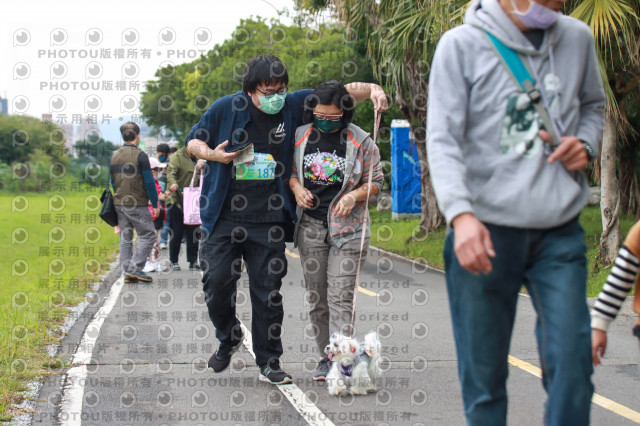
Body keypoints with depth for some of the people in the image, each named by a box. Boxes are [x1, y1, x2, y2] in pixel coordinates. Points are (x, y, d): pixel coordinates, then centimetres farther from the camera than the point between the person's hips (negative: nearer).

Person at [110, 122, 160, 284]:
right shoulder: (140, 155, -10)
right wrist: (155, 204, -5)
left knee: (125, 238, 10)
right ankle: (135, 268, -9)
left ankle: (127, 272, 7)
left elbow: (112, 182, 15)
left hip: (119, 203, 7)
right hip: (137, 204, -7)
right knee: (148, 235, 1)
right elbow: (149, 182, -12)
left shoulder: (114, 156, 10)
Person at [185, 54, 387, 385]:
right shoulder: (226, 108, -1)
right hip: (224, 216, -1)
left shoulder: (293, 106, 3)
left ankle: (269, 363, 12)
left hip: (269, 220, 1)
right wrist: (212, 154, -11)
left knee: (267, 290, 2)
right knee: (217, 281, -4)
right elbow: (193, 141, 10)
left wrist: (372, 89, -10)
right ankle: (228, 338, 26)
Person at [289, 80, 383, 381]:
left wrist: (354, 196, -13)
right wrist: (297, 188, -3)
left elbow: (376, 182, 5)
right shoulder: (301, 136, 5)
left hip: (346, 227, -3)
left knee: (340, 296, -10)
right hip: (310, 225, 3)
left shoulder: (360, 142, -2)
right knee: (316, 297, 6)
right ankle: (325, 357, 15)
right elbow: (290, 170, 19)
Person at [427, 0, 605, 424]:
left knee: (571, 364, -6)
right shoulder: (462, 45, -4)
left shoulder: (577, 38, 9)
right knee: (484, 376, 3)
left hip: (560, 232, 3)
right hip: (485, 231, -3)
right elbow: (443, 139, -10)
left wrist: (586, 143, 3)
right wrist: (461, 214, -25)